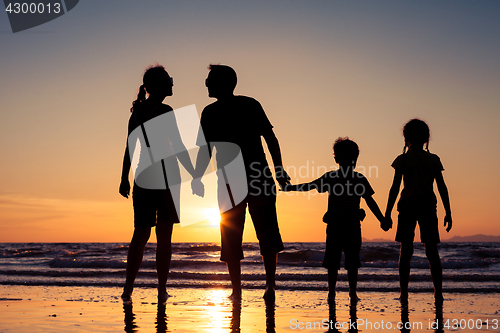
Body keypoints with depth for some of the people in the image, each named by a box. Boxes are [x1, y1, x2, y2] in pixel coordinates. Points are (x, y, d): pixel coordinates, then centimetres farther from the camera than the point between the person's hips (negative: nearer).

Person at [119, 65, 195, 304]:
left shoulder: (137, 110, 9)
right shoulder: (164, 112, -10)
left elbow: (130, 147, 12)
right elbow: (178, 148, -12)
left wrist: (124, 179, 17)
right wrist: (195, 177, -7)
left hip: (142, 176, 6)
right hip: (165, 177, -6)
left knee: (141, 234, 12)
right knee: (164, 235, -1)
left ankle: (128, 289, 9)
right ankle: (162, 291, 0)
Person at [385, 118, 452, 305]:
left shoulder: (403, 159, 1)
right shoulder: (434, 159, 8)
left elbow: (395, 187, -3)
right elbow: (442, 187, 5)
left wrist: (387, 213, 0)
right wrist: (448, 213, 9)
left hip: (408, 205, -2)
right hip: (428, 205, 2)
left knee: (406, 251, 1)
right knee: (432, 251, 7)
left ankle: (404, 294, -2)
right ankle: (438, 293, 2)